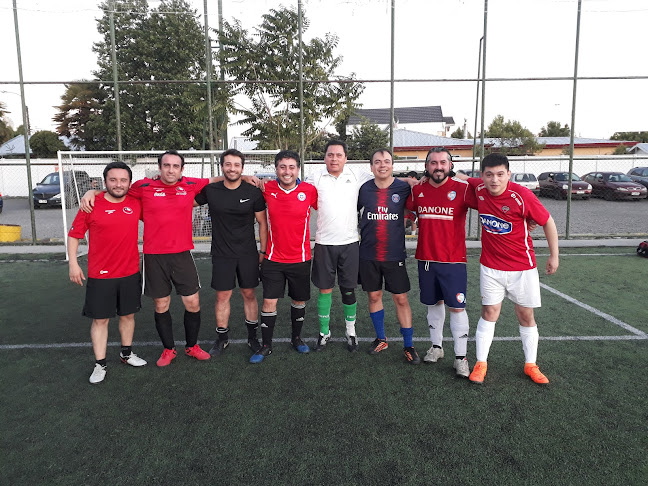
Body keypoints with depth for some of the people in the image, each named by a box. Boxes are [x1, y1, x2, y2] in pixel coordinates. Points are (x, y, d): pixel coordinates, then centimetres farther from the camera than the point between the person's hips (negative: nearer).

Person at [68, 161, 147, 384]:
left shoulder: (136, 204, -2)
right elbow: (74, 234, -1)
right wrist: (73, 263, -6)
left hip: (130, 273, 3)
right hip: (100, 275, -3)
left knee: (128, 314, 16)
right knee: (100, 319, 6)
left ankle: (126, 353, 36)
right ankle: (100, 364, 19)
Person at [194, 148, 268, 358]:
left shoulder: (253, 192, -5)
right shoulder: (210, 191, -3)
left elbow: (262, 222, 2)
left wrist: (263, 250, 1)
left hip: (248, 254, 0)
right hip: (222, 254, 1)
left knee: (249, 294, 8)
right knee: (222, 296, 6)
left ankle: (252, 336, 24)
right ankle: (222, 338, 22)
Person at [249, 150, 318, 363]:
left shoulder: (309, 190, -7)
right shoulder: (267, 189, -5)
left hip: (300, 258, 0)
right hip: (273, 258, 0)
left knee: (299, 300, 14)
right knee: (269, 301, 1)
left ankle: (296, 337, 35)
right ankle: (266, 345, 17)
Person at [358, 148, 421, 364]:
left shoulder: (403, 188, -6)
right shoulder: (364, 189, -2)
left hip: (394, 255, -1)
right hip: (368, 255, 2)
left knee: (401, 299, 2)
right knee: (374, 296, 11)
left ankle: (408, 345, 16)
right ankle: (381, 339, 29)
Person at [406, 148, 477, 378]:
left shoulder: (462, 189, -9)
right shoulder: (417, 190, 4)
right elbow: (406, 210, 22)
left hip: (453, 260, -3)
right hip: (425, 259, 4)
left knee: (456, 307, 0)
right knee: (433, 303, 16)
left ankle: (461, 357, 12)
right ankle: (436, 346, 33)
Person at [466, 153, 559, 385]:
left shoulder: (522, 196, -19)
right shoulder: (479, 189, -9)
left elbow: (548, 222, -6)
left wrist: (554, 255, -1)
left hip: (522, 267, -2)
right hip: (490, 266, 2)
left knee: (526, 316, 10)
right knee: (489, 313, 4)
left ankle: (530, 365, 26)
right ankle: (481, 363, 15)